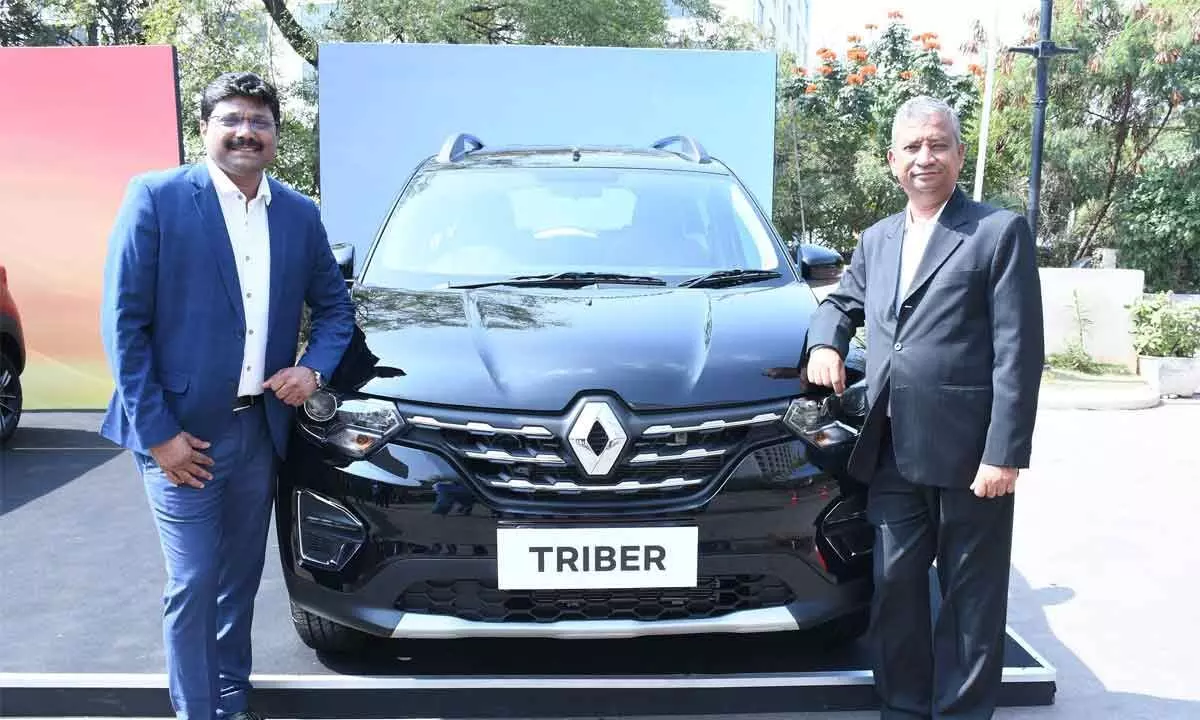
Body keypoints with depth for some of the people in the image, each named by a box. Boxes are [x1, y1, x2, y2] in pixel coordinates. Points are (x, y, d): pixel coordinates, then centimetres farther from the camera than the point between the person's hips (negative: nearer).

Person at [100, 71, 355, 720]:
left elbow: (334, 306, 15)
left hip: (261, 427, 5)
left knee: (240, 578, 18)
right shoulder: (155, 197, -8)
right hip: (183, 431, -5)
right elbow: (123, 321, -10)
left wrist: (314, 368, -5)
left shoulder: (299, 213, 6)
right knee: (193, 586, 3)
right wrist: (157, 432, -14)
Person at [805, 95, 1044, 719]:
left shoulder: (1000, 232, -4)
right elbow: (841, 302, 28)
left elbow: (1018, 352, -10)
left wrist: (1004, 454, -16)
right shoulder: (876, 240, 14)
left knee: (970, 599, 9)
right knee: (896, 591, 14)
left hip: (969, 455, -5)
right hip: (893, 454, 6)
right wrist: (826, 343, 4)